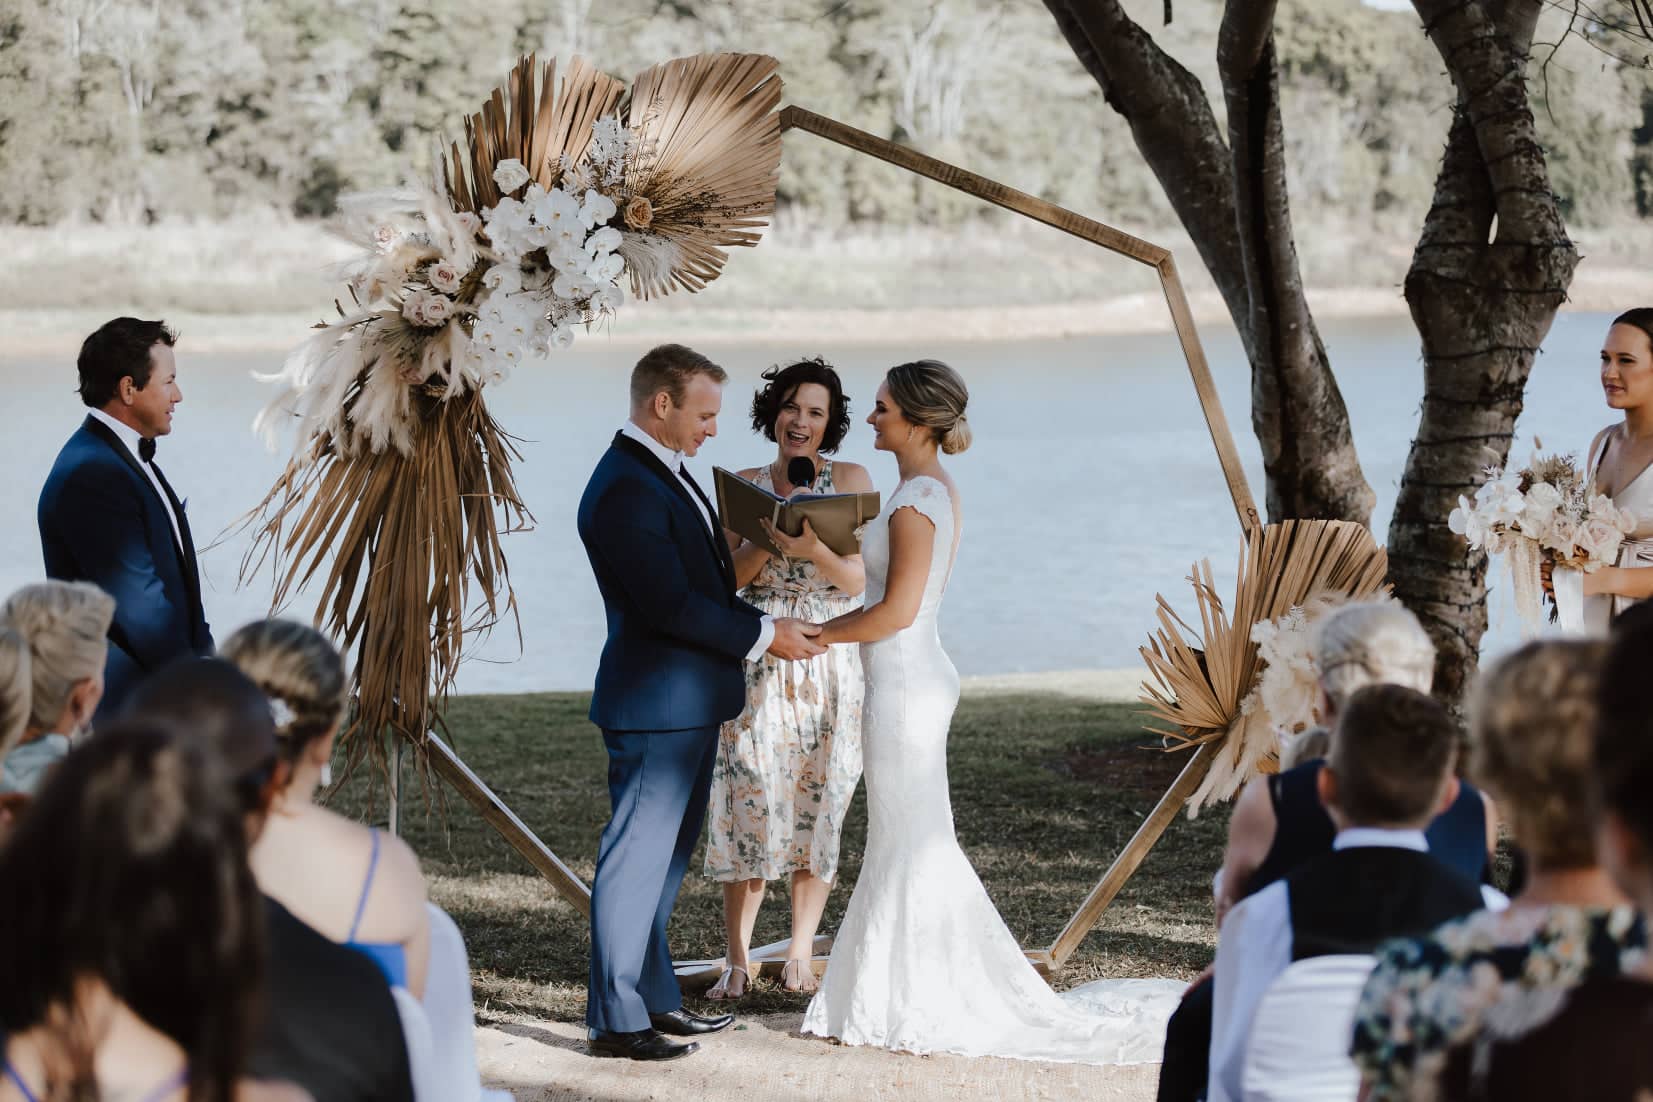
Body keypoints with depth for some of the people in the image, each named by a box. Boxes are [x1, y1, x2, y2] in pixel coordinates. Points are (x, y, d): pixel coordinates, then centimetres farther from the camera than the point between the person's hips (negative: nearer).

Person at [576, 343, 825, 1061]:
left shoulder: (664, 474, 13)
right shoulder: (625, 490, -20)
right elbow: (669, 604, -24)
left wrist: (766, 627, 5)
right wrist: (764, 636, -15)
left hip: (687, 704, 11)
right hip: (656, 706, -11)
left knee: (665, 856, 18)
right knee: (636, 859, -4)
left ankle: (654, 999, 28)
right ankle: (615, 1020, 3)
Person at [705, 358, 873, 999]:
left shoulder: (850, 480, 3)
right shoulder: (745, 485, 8)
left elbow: (860, 580, -4)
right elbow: (727, 578, 2)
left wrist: (814, 548, -23)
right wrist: (766, 538, -15)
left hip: (831, 667, -1)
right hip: (758, 664, 1)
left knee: (817, 807, 1)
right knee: (750, 804, -5)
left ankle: (801, 954, 11)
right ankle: (737, 959, 0)